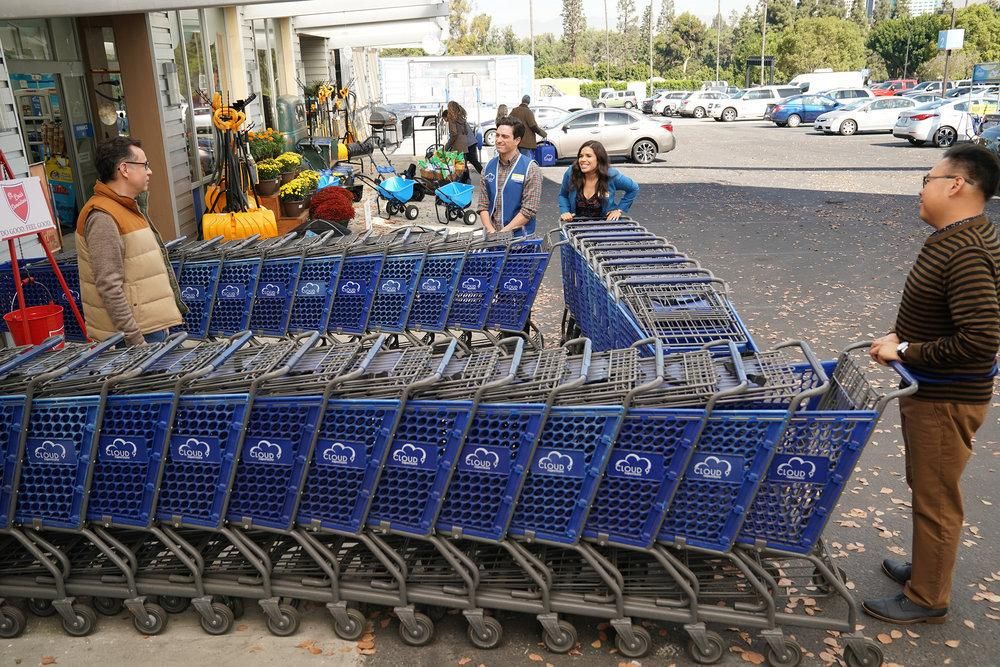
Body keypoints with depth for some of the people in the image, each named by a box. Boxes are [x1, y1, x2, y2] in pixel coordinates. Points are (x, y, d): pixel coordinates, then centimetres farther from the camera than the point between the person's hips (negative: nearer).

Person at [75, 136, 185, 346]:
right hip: (134, 336, -9)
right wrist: (136, 340, -23)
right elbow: (109, 287, -23)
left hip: (152, 328, 10)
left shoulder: (128, 208, 15)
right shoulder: (102, 218, -18)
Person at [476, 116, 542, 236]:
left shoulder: (531, 169, -2)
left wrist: (504, 232, -12)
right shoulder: (489, 167, 12)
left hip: (519, 236, -3)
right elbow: (483, 205, 9)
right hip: (491, 235, 3)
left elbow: (529, 210, -8)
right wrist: (491, 230, -6)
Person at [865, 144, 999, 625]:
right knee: (924, 486, 24)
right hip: (929, 390, 10)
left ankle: (927, 599, 23)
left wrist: (905, 351, -22)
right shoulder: (957, 237, 6)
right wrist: (902, 338, 4)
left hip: (946, 399, -10)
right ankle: (927, 567, 43)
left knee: (935, 497, 6)